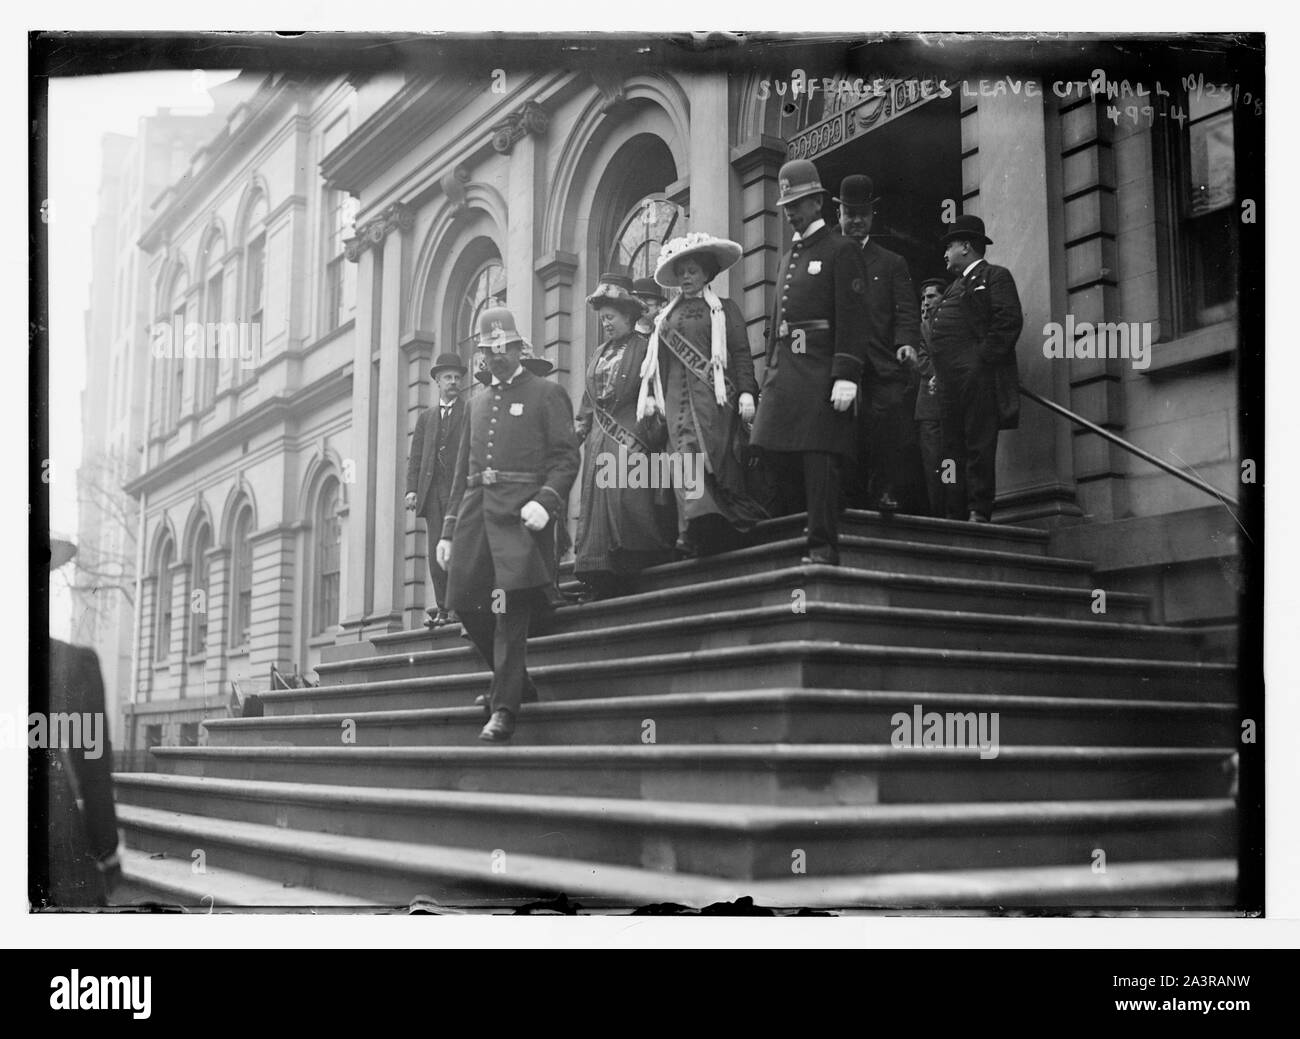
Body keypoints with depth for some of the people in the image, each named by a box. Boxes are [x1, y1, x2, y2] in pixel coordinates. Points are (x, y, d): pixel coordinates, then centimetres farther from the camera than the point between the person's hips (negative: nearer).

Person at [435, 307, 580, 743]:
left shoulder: (547, 393, 7)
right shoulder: (477, 403, 24)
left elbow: (566, 458, -2)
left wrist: (545, 501, -19)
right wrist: (448, 530, 17)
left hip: (521, 509, -6)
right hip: (476, 510, 6)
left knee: (511, 607, -13)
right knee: (465, 602, -1)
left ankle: (504, 708, -9)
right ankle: (515, 683, 20)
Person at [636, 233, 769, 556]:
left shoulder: (724, 309, 10)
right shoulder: (667, 316, 21)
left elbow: (742, 353, 2)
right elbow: (656, 360, 22)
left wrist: (746, 392, -8)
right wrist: (650, 396, 12)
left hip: (713, 396, -3)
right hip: (677, 400, 3)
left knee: (714, 455, -11)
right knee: (685, 455, -11)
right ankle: (698, 526, -20)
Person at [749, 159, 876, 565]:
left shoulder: (841, 250, -1)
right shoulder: (790, 255, 23)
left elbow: (852, 317, -9)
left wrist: (846, 376, -18)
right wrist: (769, 376, 18)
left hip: (820, 372, -8)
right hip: (785, 372, 8)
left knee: (819, 461, -9)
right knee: (776, 456, 4)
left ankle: (823, 547, -6)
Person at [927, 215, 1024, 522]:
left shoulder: (994, 276, 5)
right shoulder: (956, 286, 30)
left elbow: (1010, 320, -9)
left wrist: (982, 358, -16)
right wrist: (939, 374, 12)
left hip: (977, 377, -8)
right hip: (950, 381, 8)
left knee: (979, 447, -11)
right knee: (953, 448, 4)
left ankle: (979, 514, -13)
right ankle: (956, 516, 4)